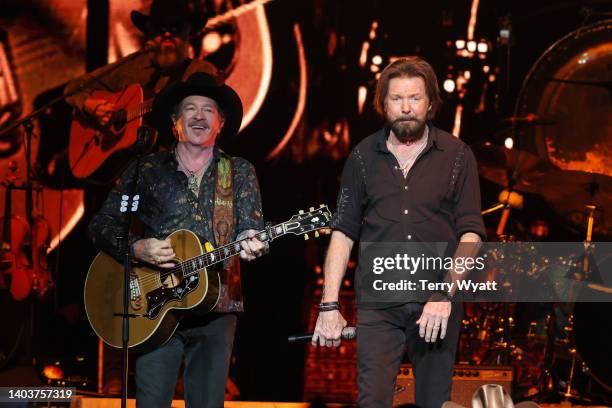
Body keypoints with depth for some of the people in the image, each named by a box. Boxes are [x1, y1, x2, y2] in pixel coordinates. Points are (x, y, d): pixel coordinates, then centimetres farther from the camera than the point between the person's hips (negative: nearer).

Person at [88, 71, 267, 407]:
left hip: (215, 308, 1)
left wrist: (250, 244, -22)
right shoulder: (146, 169, 9)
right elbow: (101, 225, 7)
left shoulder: (239, 172, 12)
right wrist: (137, 248, -12)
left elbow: (250, 227, 3)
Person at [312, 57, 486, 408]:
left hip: (437, 304, 0)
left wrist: (445, 295, -14)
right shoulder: (364, 157, 8)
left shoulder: (457, 156, 3)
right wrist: (329, 305, 0)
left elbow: (471, 234, -2)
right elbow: (343, 232, 7)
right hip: (378, 305, 0)